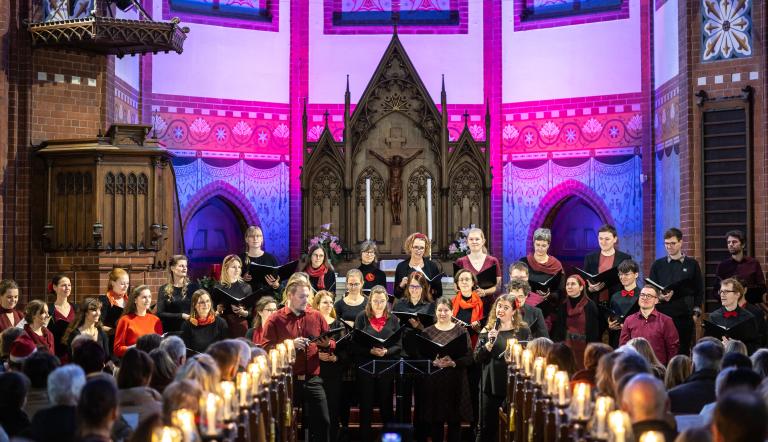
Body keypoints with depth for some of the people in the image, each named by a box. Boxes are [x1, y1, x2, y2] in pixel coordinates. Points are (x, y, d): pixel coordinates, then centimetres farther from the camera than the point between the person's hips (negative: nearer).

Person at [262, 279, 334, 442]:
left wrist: (327, 344, -11)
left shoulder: (316, 316, 8)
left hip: (312, 379, 2)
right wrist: (290, 344, -18)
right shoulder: (276, 320, 0)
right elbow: (266, 349, -8)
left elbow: (332, 343, 11)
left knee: (322, 421, 1)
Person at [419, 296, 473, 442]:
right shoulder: (427, 332, 7)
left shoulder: (461, 331, 4)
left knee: (454, 422, 3)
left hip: (455, 382, -1)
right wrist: (434, 362, -16)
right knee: (435, 421, 4)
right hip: (433, 381, 1)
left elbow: (469, 358, -2)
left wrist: (453, 362, -18)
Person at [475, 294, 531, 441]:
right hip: (491, 384, 1)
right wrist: (490, 343, -15)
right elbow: (477, 358, 0)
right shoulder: (487, 330, 5)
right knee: (487, 427, 5)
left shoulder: (523, 330, 2)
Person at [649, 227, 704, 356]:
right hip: (662, 314, 0)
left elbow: (699, 289, 11)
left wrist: (696, 310, 2)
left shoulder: (692, 264, 8)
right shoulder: (657, 265, 9)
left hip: (685, 315, 0)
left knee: (683, 350, 0)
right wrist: (660, 297, -12)